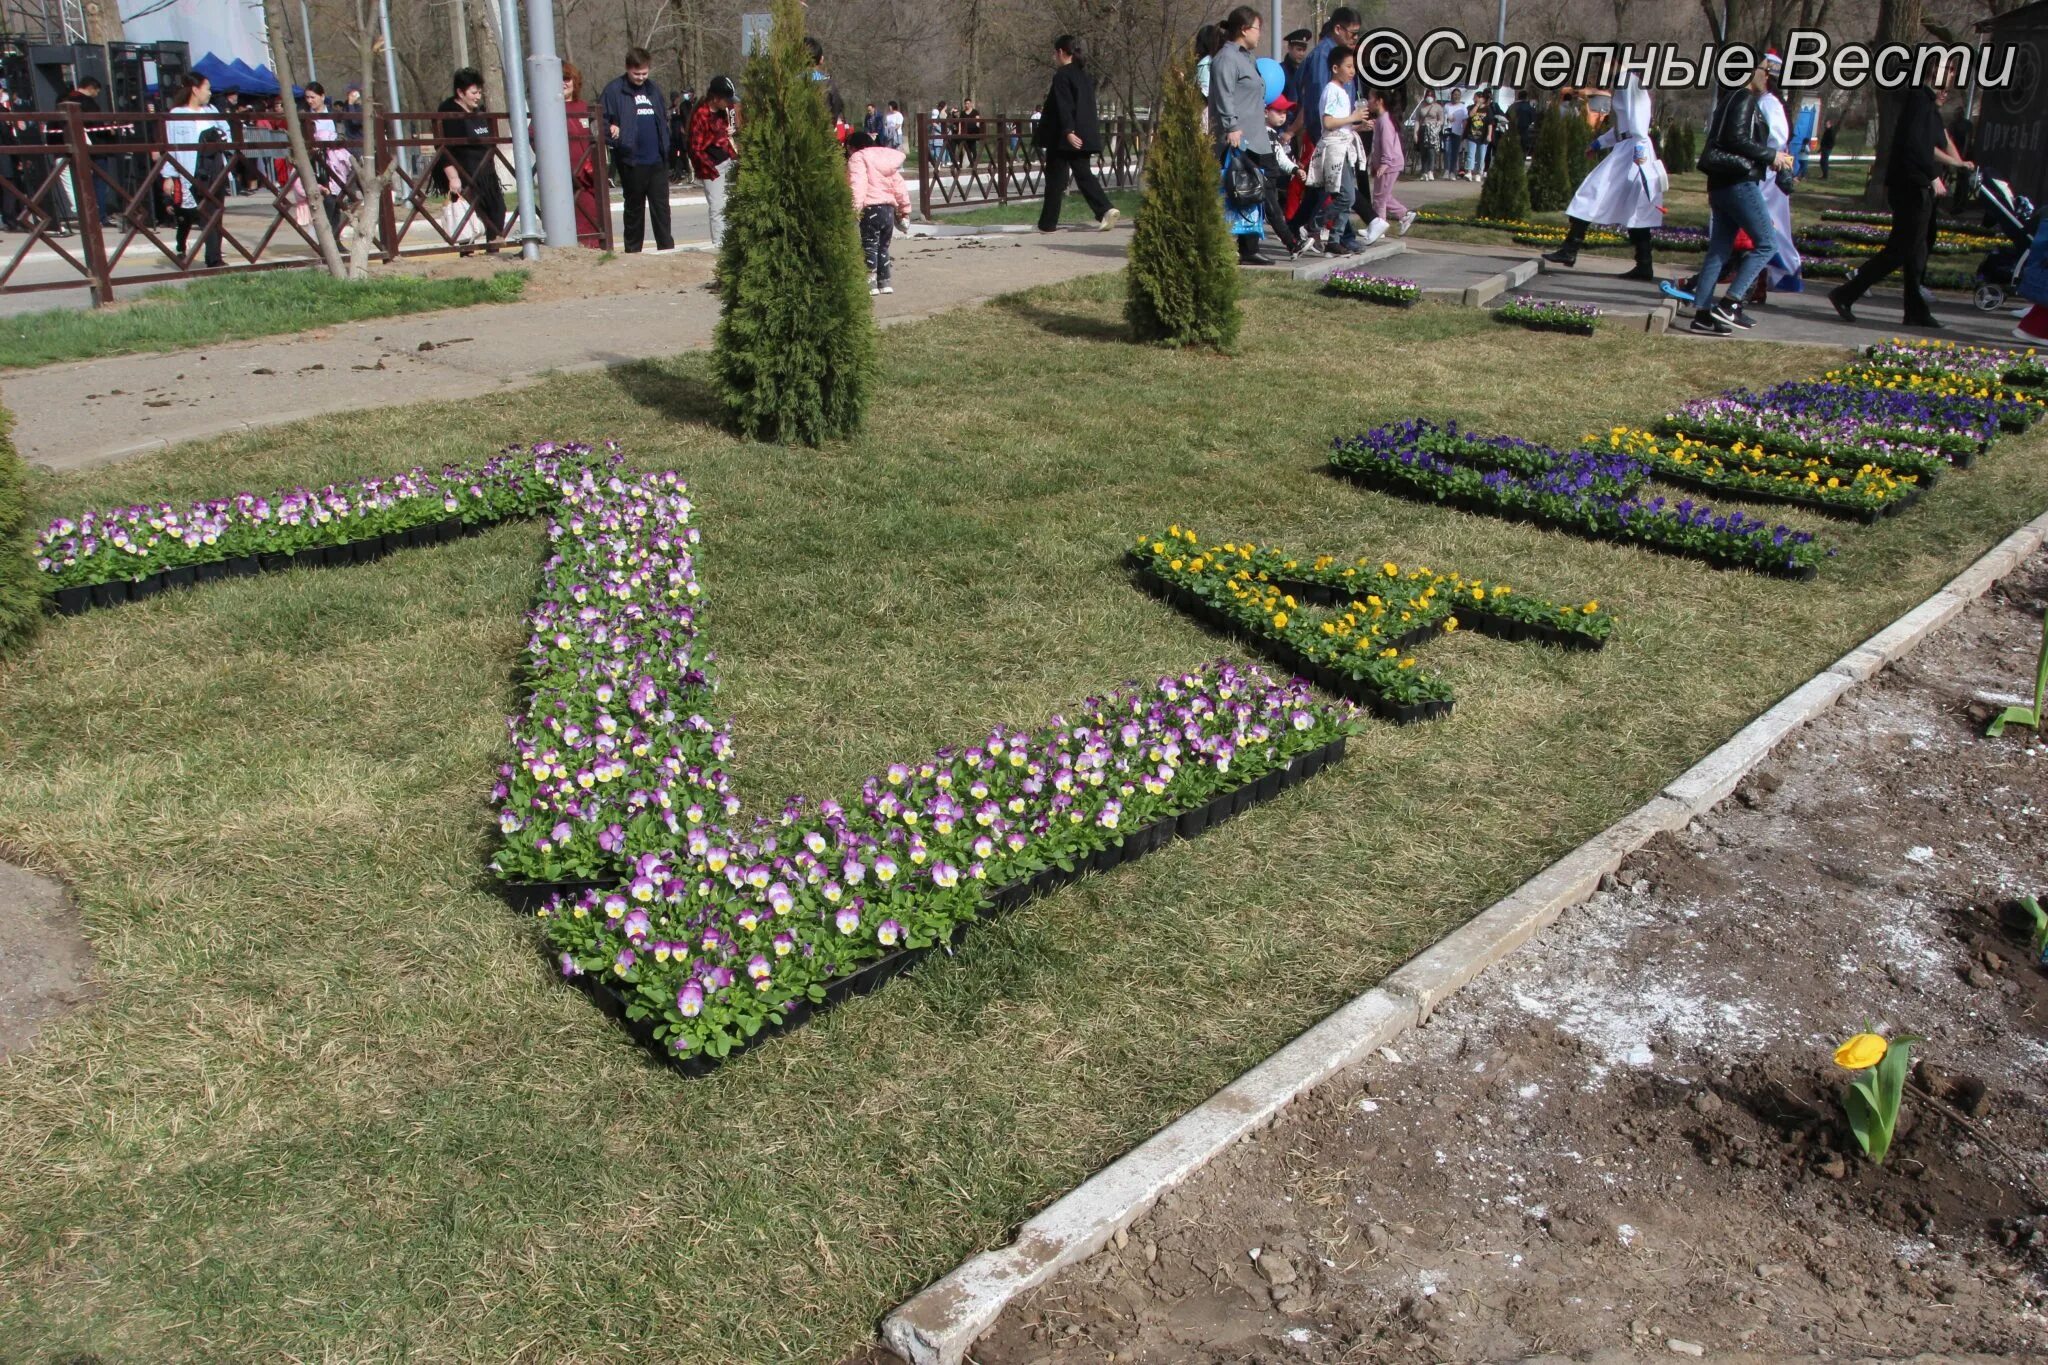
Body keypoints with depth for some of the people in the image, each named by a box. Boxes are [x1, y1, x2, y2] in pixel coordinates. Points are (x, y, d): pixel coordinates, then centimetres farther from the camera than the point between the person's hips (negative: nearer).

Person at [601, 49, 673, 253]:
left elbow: (665, 115, 21)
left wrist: (665, 143, 8)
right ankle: (633, 250, 14)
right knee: (634, 207, 6)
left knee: (661, 205, 3)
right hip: (632, 160, -4)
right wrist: (612, 133, -16)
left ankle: (667, 247, 7)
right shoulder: (614, 90, -4)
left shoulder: (653, 89, 12)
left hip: (657, 159, 4)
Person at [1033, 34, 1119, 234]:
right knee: (1083, 174, 8)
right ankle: (1106, 210, -11)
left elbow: (1064, 106, -20)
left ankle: (1048, 224, 5)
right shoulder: (1085, 75, 13)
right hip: (1084, 136, 7)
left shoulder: (1062, 75, -11)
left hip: (1064, 137, -7)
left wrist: (1068, 131, -26)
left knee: (1055, 179, 0)